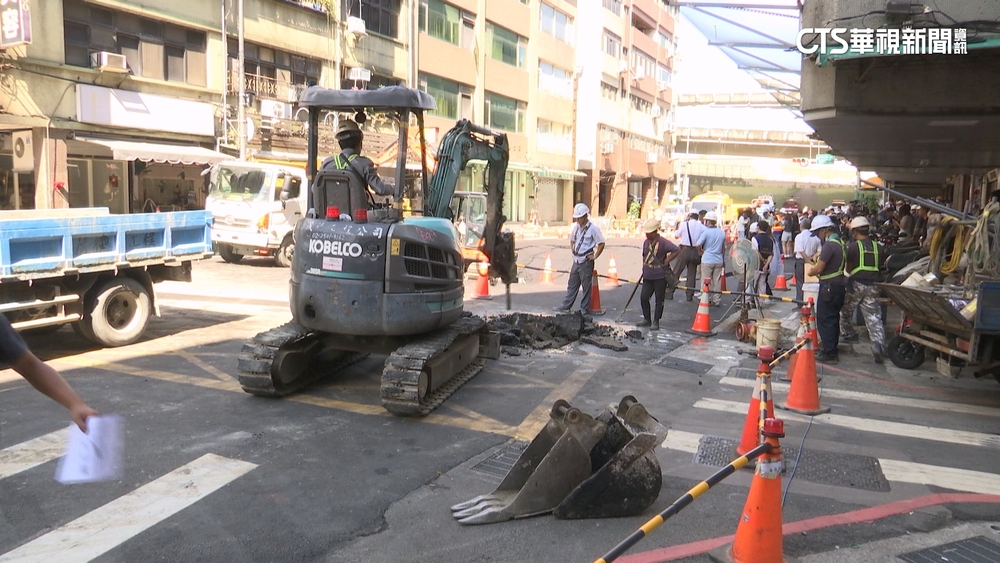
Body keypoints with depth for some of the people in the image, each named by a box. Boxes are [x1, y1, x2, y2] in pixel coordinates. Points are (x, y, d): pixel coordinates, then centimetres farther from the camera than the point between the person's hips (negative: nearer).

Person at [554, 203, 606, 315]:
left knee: (586, 286, 1)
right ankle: (566, 306, 20)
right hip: (576, 260, 7)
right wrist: (572, 250, 12)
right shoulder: (576, 227, 8)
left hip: (586, 262, -7)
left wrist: (595, 256, -11)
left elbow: (601, 243, -11)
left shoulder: (593, 228, -12)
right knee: (572, 284, 13)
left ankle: (584, 309, 9)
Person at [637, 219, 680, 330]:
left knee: (659, 300, 3)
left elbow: (677, 250, -21)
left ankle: (656, 322, 12)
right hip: (648, 276, 6)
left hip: (660, 276, -6)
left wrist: (666, 261, -17)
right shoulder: (646, 242, 8)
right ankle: (647, 319, 20)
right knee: (643, 297, 4)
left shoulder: (663, 242, -14)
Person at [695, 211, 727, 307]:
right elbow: (724, 247, 15)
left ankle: (707, 300, 6)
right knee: (717, 281, 10)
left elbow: (697, 244, -18)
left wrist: (701, 250, 0)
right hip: (719, 260, 5)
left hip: (707, 260, -5)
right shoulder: (722, 232, 6)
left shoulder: (706, 232, -12)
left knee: (706, 281, 4)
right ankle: (717, 300, 14)